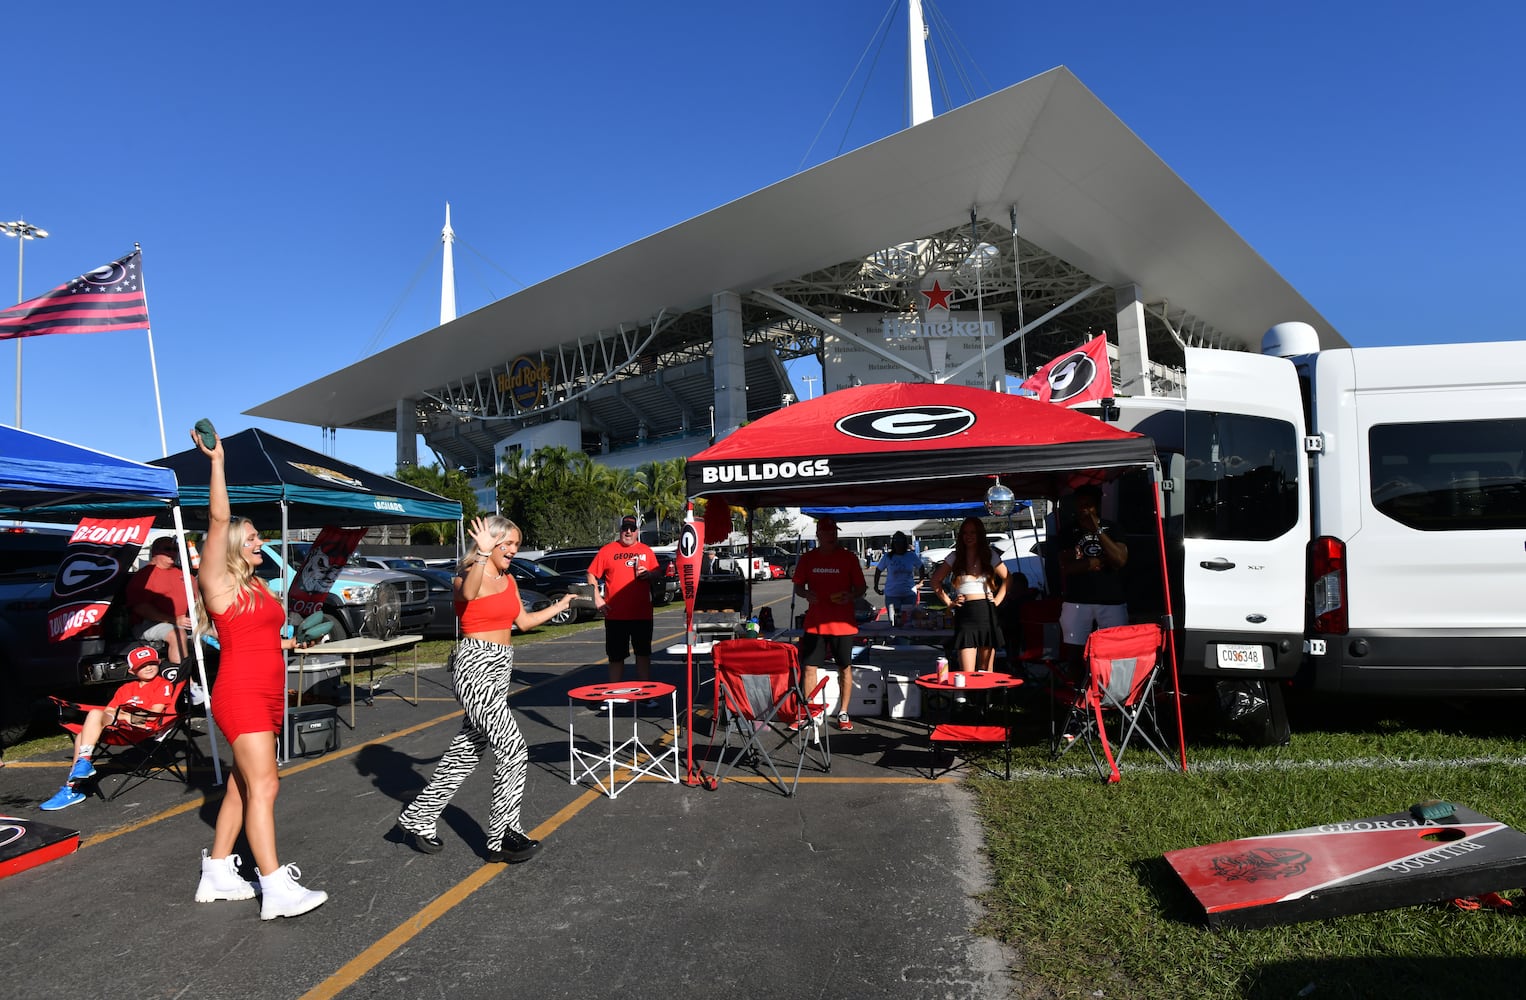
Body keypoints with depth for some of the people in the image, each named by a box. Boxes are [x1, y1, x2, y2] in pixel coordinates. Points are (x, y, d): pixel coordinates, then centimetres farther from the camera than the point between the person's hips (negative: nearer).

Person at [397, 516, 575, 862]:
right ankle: (503, 837, -2)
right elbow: (467, 593, -34)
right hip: (475, 667, -9)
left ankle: (418, 818, 29)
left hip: (499, 668, 9)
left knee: (466, 752, 14)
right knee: (514, 749, -12)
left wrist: (559, 606, 25)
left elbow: (523, 621, 24)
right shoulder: (468, 575, -9)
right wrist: (484, 553, -43)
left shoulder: (508, 580, 14)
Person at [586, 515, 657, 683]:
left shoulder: (647, 551, 9)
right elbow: (591, 575, 4)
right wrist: (597, 598, -6)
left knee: (643, 655, 7)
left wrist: (648, 574, -8)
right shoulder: (607, 550, 3)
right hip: (615, 615, -1)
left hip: (642, 614, 1)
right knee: (616, 657, 8)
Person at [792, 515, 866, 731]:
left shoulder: (849, 557, -1)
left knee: (845, 668, 5)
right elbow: (798, 587, 11)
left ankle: (843, 713, 17)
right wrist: (806, 594, -11)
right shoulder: (807, 559, 4)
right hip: (814, 623, 1)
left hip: (842, 623, -1)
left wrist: (851, 595, -18)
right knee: (809, 667, 3)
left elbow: (861, 588, 2)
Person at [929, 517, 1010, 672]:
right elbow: (935, 580, 12)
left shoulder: (989, 557, 8)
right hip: (965, 614, -1)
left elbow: (1007, 579, 15)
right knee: (967, 673, -10)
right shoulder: (955, 557, 7)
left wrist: (996, 600, 5)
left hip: (987, 612, 1)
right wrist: (949, 602, 4)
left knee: (986, 671, 7)